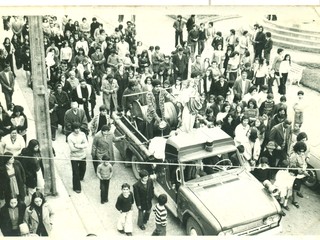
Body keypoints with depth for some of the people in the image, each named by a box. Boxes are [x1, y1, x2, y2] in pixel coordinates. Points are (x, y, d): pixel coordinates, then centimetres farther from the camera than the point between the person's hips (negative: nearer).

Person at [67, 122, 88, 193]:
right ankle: (76, 187, 16)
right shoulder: (70, 137, -18)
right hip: (74, 157, -4)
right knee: (75, 173, 0)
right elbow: (72, 148, -23)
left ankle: (80, 178, 57)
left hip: (82, 156, 4)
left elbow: (86, 144, -15)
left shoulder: (82, 134, -8)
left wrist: (77, 145, -26)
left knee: (83, 169, 25)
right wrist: (81, 146, -18)